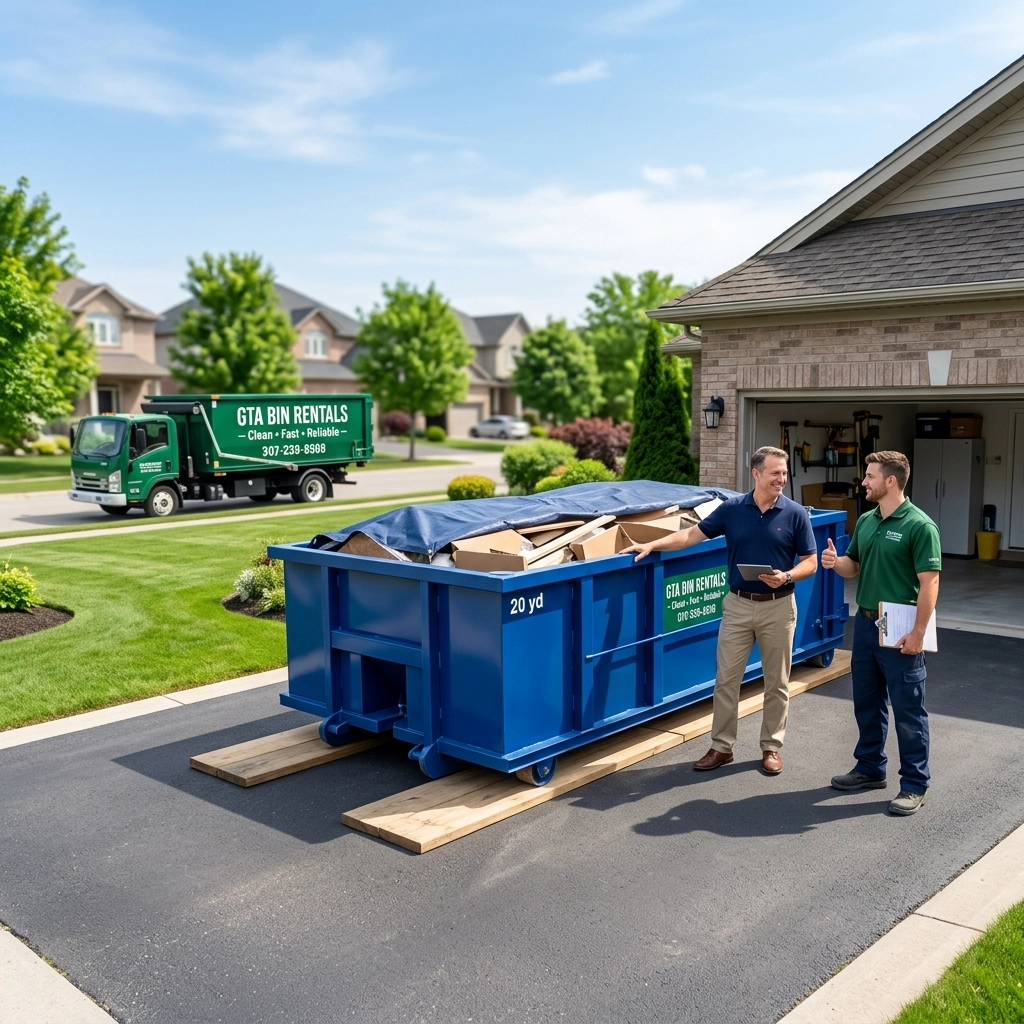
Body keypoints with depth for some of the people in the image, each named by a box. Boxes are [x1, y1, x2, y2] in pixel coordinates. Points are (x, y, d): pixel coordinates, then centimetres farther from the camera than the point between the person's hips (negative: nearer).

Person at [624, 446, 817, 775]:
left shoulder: (796, 514, -5)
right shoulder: (732, 508, -1)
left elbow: (810, 562, -2)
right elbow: (693, 534, 2)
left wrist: (786, 577, -21)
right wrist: (652, 545, -6)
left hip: (778, 606, -1)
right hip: (737, 604, 1)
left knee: (776, 682, 8)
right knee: (726, 679, 5)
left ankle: (771, 747, 22)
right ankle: (721, 746, 16)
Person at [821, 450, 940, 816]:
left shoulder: (919, 526, -15)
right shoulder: (865, 521, 8)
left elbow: (929, 583, -17)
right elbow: (854, 567, 17)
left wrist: (918, 633, -21)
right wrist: (835, 562, -6)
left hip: (900, 630, -7)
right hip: (865, 623, 8)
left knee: (907, 710, 2)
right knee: (866, 703, 17)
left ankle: (914, 785, 13)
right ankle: (870, 768, 32)